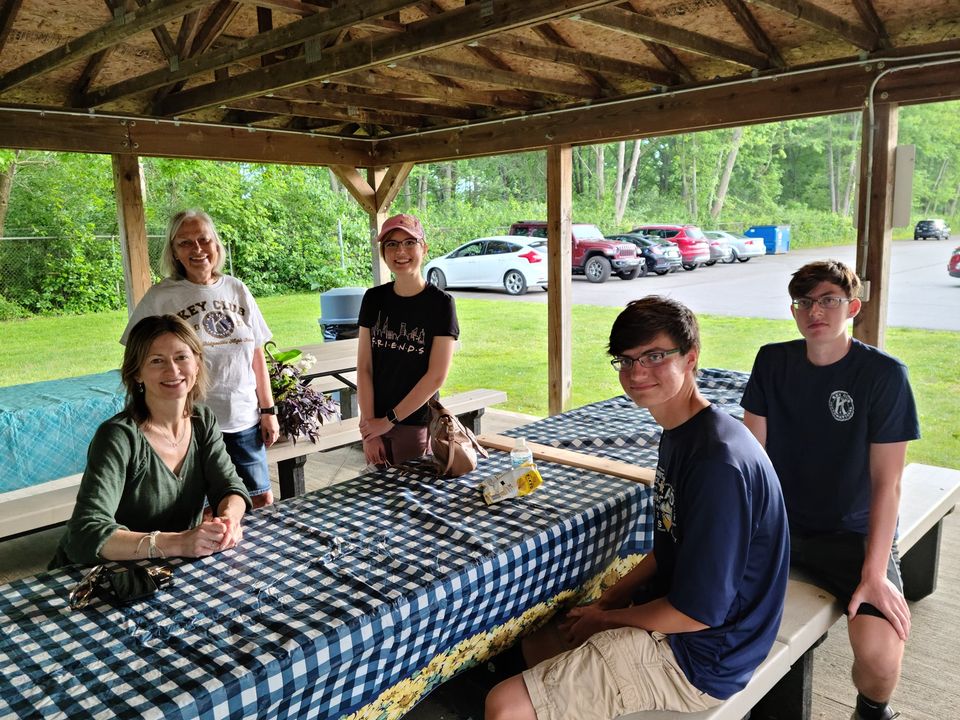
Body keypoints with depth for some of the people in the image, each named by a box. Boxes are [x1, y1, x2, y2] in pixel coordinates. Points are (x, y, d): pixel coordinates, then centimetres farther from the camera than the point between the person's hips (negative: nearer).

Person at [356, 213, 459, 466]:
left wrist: (389, 420, -11)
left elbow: (436, 376, -12)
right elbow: (364, 367, 1)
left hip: (417, 425, -3)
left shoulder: (440, 303, -9)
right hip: (375, 424, 3)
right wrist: (368, 429, -6)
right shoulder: (374, 299, 3)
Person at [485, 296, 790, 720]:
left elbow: (698, 611, -25)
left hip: (697, 657, -10)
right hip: (668, 613, 10)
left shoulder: (718, 461, -29)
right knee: (537, 644, 24)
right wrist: (609, 599, 4)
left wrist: (605, 619, -10)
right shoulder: (679, 433, 4)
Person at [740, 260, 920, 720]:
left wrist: (875, 572, -19)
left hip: (853, 534, -3)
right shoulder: (772, 361, 0)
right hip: (778, 523, 3)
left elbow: (886, 482, -13)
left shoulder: (884, 374, -11)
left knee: (881, 655, -25)